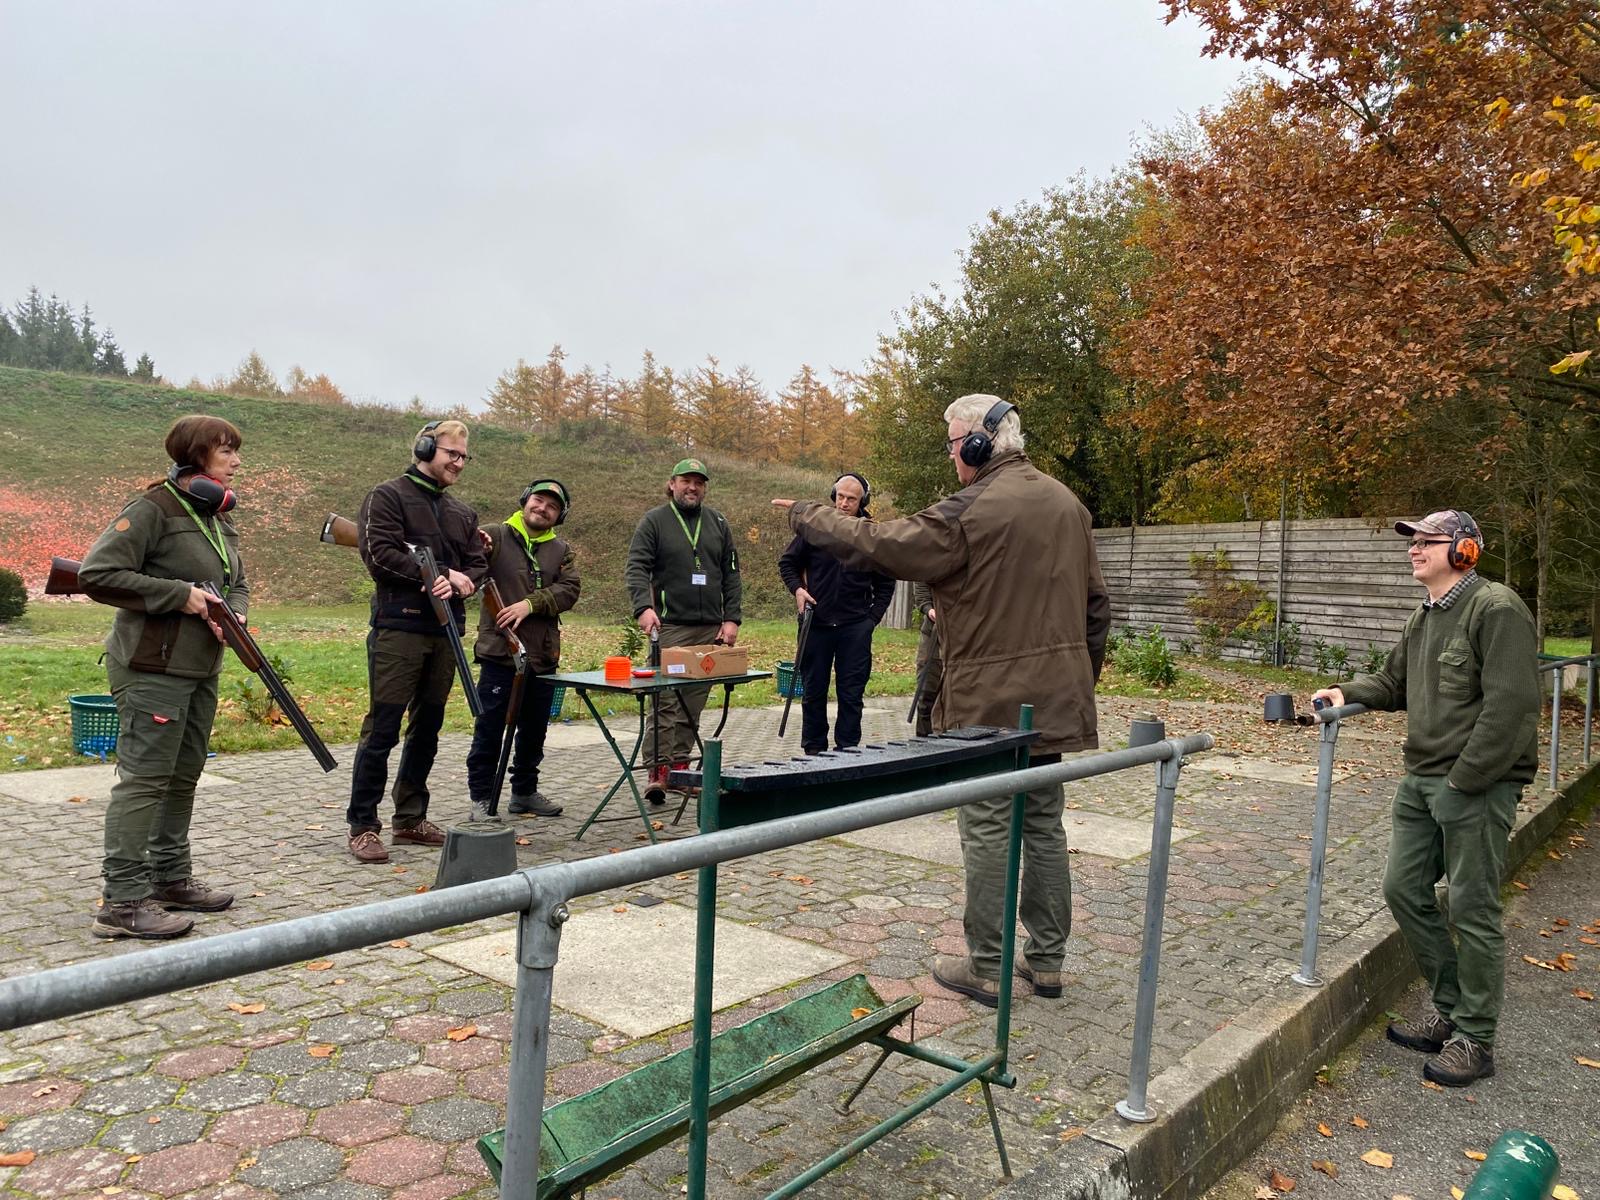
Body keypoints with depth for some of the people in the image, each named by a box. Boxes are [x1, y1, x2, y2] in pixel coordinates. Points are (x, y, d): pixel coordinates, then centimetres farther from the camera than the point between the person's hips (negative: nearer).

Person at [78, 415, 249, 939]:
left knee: (184, 776, 15)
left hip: (202, 668, 9)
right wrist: (180, 595, -20)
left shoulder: (219, 517, 13)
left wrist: (235, 613, -3)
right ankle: (122, 901, 1)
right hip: (153, 667, -9)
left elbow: (237, 583, 19)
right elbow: (97, 574, -18)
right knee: (145, 778, -6)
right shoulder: (154, 509, -13)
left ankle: (170, 879, 27)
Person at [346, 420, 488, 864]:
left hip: (445, 631, 7)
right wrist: (442, 573, -12)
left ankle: (411, 818, 22)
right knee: (382, 730, -4)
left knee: (427, 729, 11)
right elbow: (380, 555, -12)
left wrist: (459, 583, -9)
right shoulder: (388, 496, 0)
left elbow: (478, 565, 14)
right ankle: (363, 825, 4)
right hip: (399, 628, -6)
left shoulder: (462, 513, 19)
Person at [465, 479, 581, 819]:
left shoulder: (562, 551, 11)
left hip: (543, 656, 5)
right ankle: (481, 797, 14)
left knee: (534, 730, 16)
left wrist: (530, 603, -16)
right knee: (489, 730, 1)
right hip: (499, 651, -5)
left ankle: (525, 791, 30)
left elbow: (569, 590, -3)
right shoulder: (495, 536, -1)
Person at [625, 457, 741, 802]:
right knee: (664, 700, -8)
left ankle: (680, 765, 16)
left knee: (694, 702, 7)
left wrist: (731, 619, 4)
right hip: (670, 626, -4)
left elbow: (731, 575, 13)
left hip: (710, 630, 4)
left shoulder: (718, 523, 14)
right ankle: (658, 770, -6)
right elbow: (636, 567, -7)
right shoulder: (654, 521, 3)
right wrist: (644, 607, -24)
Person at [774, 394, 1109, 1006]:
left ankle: (986, 969, 13)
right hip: (1053, 698, 7)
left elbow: (872, 545, -11)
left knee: (987, 830, 2)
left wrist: (804, 514, 5)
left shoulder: (967, 513, -15)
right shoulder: (1068, 503, 9)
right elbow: (1096, 604, 14)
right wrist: (1082, 678, 22)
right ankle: (1046, 960, 25)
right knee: (1044, 824, 15)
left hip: (990, 702, -7)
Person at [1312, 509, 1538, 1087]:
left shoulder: (1496, 609, -14)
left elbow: (1511, 705, -21)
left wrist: (1465, 781, -20)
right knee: (1404, 890, 12)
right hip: (1421, 780, 9)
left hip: (1477, 786, -9)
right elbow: (1393, 681, 24)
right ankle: (1450, 1009, 29)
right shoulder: (1422, 618, 13)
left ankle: (1474, 1039, 17)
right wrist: (1348, 693, 4)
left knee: (1472, 910, 1)